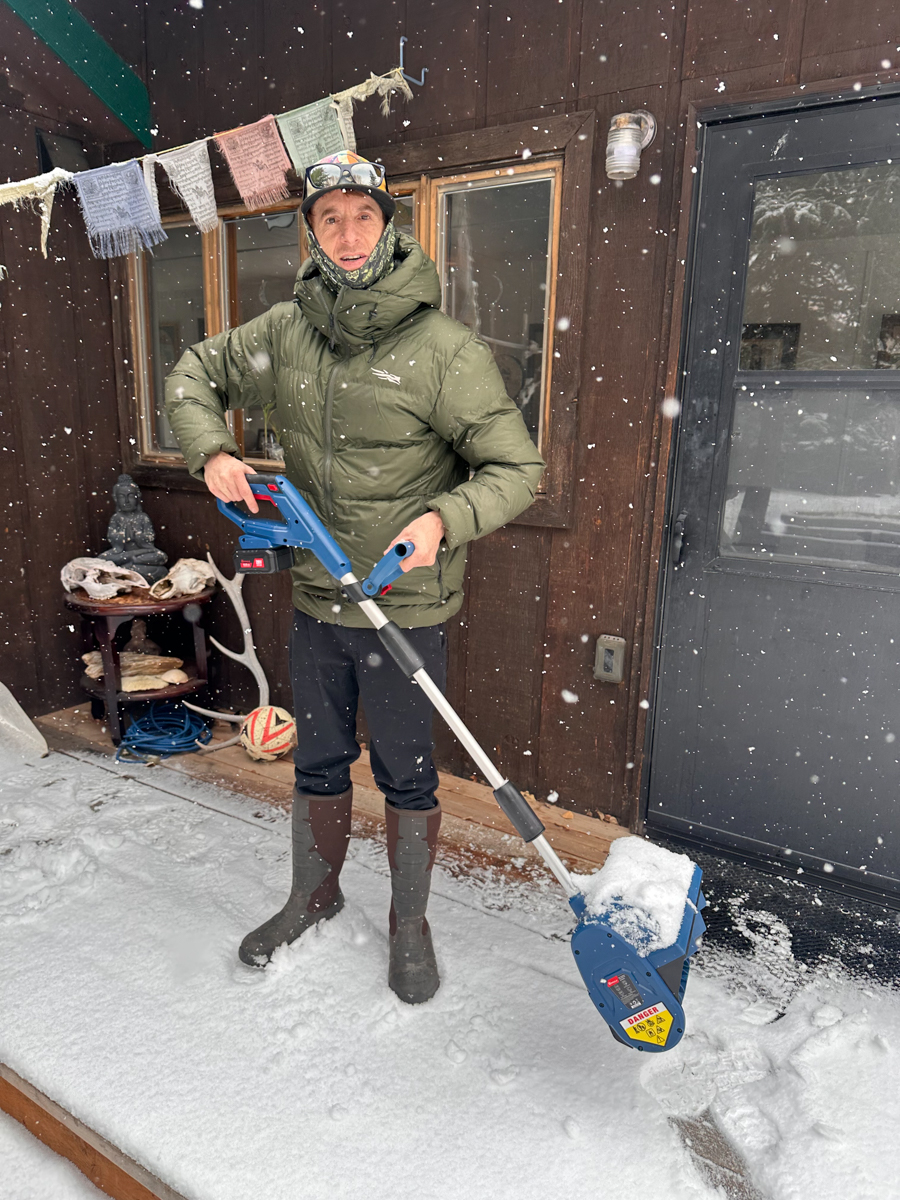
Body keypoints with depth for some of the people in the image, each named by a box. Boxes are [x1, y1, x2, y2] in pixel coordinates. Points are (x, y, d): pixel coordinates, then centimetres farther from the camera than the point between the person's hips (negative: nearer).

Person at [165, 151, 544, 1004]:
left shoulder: (443, 348, -12)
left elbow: (516, 468, -12)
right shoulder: (284, 332, 2)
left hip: (406, 611, -4)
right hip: (314, 603, 5)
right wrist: (212, 453, -3)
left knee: (405, 775, 11)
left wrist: (442, 519, -30)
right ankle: (313, 895, 46)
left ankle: (409, 925, 35)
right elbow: (193, 378, 16)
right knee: (317, 764, 20)